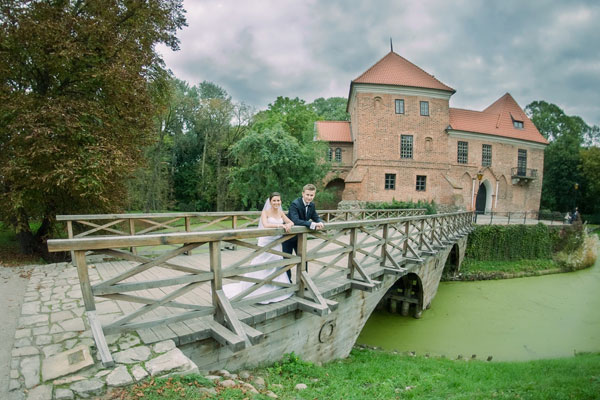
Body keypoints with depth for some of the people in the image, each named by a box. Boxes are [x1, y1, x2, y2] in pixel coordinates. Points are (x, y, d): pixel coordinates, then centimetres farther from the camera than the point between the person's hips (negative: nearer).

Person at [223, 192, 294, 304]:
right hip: (265, 245, -5)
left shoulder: (281, 213, 8)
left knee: (275, 269, 10)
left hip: (277, 246, 6)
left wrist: (288, 225, -18)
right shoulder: (265, 212, -8)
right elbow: (265, 225, -24)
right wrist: (280, 225, -29)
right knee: (260, 269, -2)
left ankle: (273, 291, 24)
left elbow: (291, 222, 5)